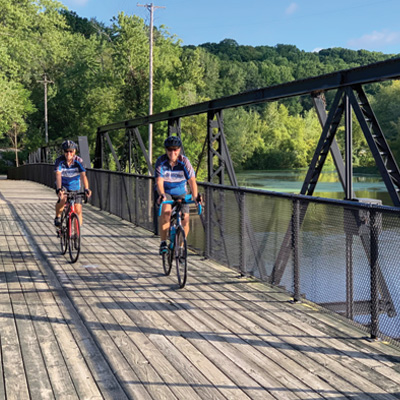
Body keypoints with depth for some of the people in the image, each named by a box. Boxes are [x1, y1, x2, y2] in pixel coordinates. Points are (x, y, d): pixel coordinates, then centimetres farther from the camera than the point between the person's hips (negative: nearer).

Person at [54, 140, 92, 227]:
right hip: (63, 185, -1)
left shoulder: (79, 161, -19)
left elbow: (83, 175, -29)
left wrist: (86, 189, -45)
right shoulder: (59, 161, -21)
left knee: (78, 210, -8)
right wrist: (59, 189, -49)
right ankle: (57, 217, -6)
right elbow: (58, 175, -33)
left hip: (75, 186, 1)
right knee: (63, 199, -34)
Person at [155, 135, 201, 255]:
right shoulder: (161, 161, -19)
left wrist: (195, 196, -43)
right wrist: (161, 195, -48)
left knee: (185, 219, -11)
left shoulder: (184, 161, -18)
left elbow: (192, 180, -26)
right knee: (166, 212, -30)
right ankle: (163, 243, -19)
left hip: (181, 192, 2)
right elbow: (159, 181, -29)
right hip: (165, 192, -2)